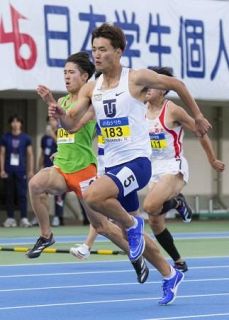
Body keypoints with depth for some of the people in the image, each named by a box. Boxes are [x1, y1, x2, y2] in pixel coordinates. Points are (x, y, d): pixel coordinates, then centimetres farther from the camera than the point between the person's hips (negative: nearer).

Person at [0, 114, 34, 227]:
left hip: (21, 171, -1)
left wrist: (31, 170, 0)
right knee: (9, 194, 4)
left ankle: (24, 218, -5)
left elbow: (30, 154, 6)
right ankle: (10, 218, 9)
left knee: (22, 194, -5)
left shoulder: (25, 138, 4)